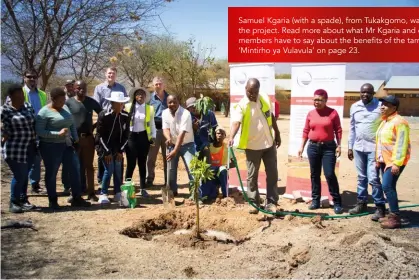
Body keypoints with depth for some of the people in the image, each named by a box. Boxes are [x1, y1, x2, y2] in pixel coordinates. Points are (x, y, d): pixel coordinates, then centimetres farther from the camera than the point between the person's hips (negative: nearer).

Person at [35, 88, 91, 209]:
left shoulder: (65, 108, 10)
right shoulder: (44, 112, -11)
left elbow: (72, 124, 18)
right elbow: (39, 131, -16)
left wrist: (75, 139, 9)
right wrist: (58, 133, -22)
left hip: (66, 145, 7)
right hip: (51, 146, -7)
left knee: (75, 169, 6)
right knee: (51, 173, 4)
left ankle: (76, 198, 15)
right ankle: (53, 201, 17)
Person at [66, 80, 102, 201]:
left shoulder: (91, 101, 4)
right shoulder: (69, 102, -3)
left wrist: (94, 126, 2)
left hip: (88, 137, 2)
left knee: (89, 166, 7)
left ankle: (91, 192, 13)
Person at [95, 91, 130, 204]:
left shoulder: (125, 116, -6)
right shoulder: (103, 115, -17)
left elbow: (126, 134, 1)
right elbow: (100, 135, -13)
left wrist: (121, 151, -4)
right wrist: (107, 152, -14)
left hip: (118, 147, 4)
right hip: (104, 147, -4)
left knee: (118, 170, 0)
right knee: (109, 169, -12)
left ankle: (118, 194, 12)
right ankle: (103, 194, 1)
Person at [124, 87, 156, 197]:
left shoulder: (150, 109, 6)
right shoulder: (128, 107, 3)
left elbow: (152, 124, 10)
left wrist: (153, 136, 0)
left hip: (143, 137, 2)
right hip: (131, 136, -1)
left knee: (142, 163, 8)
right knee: (131, 163, -4)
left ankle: (143, 188, 15)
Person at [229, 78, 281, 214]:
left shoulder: (265, 99, -1)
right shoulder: (241, 105, -17)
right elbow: (236, 122, -33)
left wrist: (277, 134, 15)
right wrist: (231, 137, -51)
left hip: (269, 143, 4)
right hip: (252, 146, -4)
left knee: (272, 174, 7)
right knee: (252, 176, 7)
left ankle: (271, 202, 18)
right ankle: (254, 203, 21)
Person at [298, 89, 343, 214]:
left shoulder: (332, 113, -4)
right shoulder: (310, 114, 5)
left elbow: (338, 130, -1)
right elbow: (306, 131, 10)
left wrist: (339, 146, -7)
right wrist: (302, 147, 8)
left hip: (328, 147, -3)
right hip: (313, 147, 4)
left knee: (330, 175, -6)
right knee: (314, 175, 8)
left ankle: (337, 202, 4)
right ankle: (315, 200, 18)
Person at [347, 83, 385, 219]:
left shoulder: (380, 106, -8)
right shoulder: (354, 107, 7)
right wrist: (350, 147, 13)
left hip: (374, 148, -5)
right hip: (358, 147, 5)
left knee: (373, 178, -8)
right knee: (361, 177, 14)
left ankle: (380, 207, 4)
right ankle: (361, 203, 25)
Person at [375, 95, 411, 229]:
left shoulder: (399, 122, -16)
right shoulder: (384, 121, 14)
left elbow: (401, 144, -21)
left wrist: (397, 163, -25)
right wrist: (378, 159, 19)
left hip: (395, 161, -9)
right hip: (385, 160, 9)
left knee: (387, 186, -14)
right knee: (389, 187, 11)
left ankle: (395, 218, -8)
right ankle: (392, 215, 19)